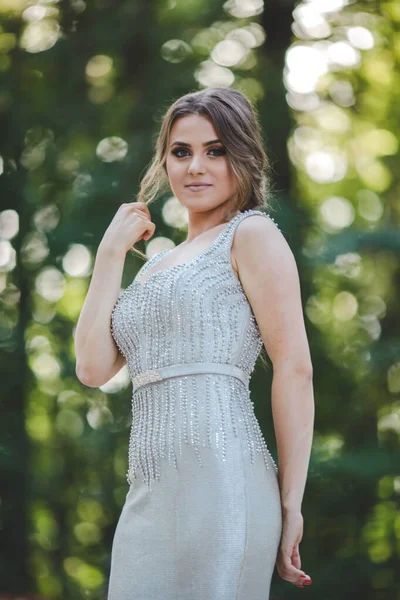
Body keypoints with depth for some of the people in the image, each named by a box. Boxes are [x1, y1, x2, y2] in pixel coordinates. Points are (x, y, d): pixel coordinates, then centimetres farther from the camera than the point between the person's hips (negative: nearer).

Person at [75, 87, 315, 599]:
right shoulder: (157, 264, 23)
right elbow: (93, 368, 12)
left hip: (216, 481, -7)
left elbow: (295, 368, -6)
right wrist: (111, 253, 10)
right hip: (149, 496, 7)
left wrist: (290, 505, -10)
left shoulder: (252, 235, 2)